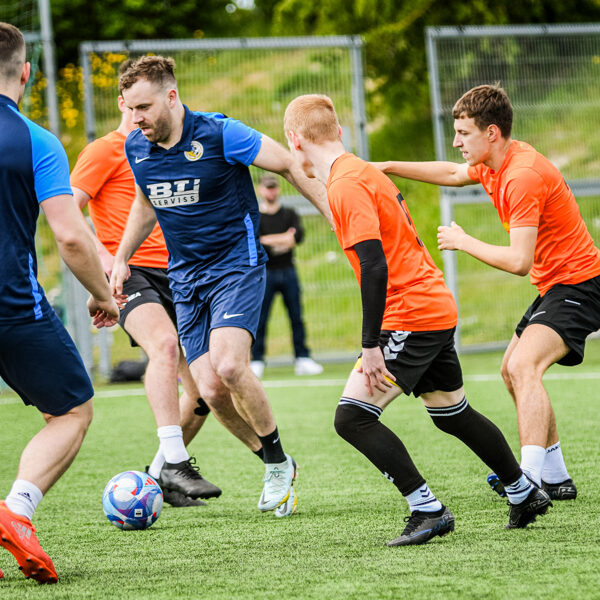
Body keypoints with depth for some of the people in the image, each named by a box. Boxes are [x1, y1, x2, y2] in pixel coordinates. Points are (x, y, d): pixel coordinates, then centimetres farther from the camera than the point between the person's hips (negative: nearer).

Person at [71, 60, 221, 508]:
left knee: (203, 387, 2)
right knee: (164, 343, -34)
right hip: (128, 272, -7)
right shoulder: (106, 150, 1)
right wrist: (104, 256, -20)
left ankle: (160, 474, 19)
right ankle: (174, 463, -37)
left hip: (169, 274, 7)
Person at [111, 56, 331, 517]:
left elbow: (289, 164, -8)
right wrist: (121, 259, 22)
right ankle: (274, 467, 16)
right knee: (211, 390, -7)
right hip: (185, 278, 5)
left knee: (229, 366, -26)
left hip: (237, 266, -5)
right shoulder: (136, 148, 2)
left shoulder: (219, 134, -15)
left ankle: (278, 461, -4)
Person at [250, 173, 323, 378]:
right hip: (264, 274, -2)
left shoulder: (289, 214, 11)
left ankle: (303, 359, 6)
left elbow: (298, 236, -6)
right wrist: (284, 238, -13)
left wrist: (270, 241, -16)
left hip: (288, 271, 3)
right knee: (259, 319, -3)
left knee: (296, 317, 2)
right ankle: (257, 361, 2)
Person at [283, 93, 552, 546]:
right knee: (452, 414, 23)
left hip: (411, 317, -10)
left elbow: (375, 266, -24)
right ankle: (525, 494, 35)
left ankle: (428, 511, -12)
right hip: (438, 308, 10)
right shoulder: (363, 173, 13)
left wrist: (370, 345, -24)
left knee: (352, 417, -12)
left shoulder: (345, 186, -16)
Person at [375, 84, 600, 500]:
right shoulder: (494, 163, 5)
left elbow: (519, 262, -29)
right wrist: (387, 167, 21)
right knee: (512, 371, 19)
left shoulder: (523, 176, -25)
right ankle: (556, 478, 24)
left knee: (523, 365, -27)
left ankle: (530, 480, -37)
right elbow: (453, 173, 28)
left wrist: (464, 242, -15)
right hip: (555, 284, 11)